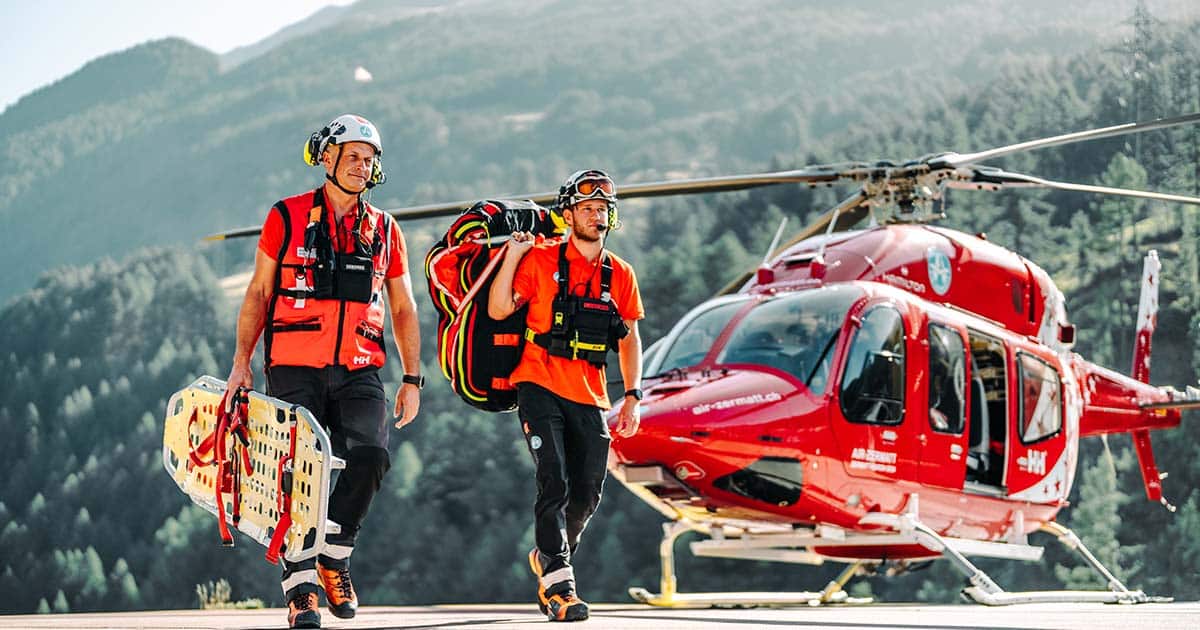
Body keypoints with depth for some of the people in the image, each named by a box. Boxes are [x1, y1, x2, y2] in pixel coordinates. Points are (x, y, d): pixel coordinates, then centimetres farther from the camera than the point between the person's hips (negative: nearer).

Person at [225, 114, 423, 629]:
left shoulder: (384, 230, 14)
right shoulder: (288, 217, 6)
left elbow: (403, 310, 18)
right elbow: (258, 292, 8)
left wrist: (412, 379, 11)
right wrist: (241, 360, -1)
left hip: (359, 369, 2)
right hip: (295, 368, -2)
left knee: (370, 455, -20)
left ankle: (335, 556, 1)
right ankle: (301, 588, 1)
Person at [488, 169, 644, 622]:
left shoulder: (620, 275, 9)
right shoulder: (541, 260, -1)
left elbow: (630, 339, 15)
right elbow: (498, 309, -4)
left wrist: (632, 396, 7)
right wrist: (512, 256, -12)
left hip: (589, 398, 4)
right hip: (540, 387, -4)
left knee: (587, 495, 7)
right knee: (554, 484, -16)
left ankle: (548, 558, 33)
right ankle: (559, 584, -17)